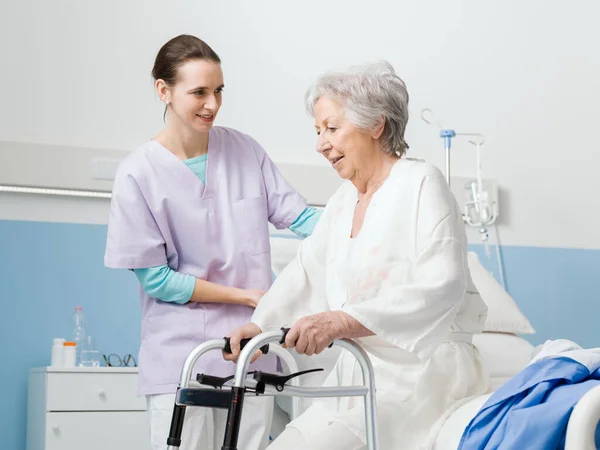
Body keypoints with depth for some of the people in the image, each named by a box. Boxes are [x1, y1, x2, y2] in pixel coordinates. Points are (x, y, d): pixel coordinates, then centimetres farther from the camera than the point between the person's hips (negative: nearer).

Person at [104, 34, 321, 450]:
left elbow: (297, 216, 3)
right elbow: (155, 278, -8)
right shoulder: (140, 174, -8)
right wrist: (247, 296, -9)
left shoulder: (244, 150, 3)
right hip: (181, 354, -3)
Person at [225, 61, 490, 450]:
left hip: (419, 380, -8)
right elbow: (306, 271, 24)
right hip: (357, 375, 8)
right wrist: (260, 324, 6)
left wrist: (341, 320, -31)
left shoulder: (422, 183, -10)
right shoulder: (343, 201, 16)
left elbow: (442, 287, -22)